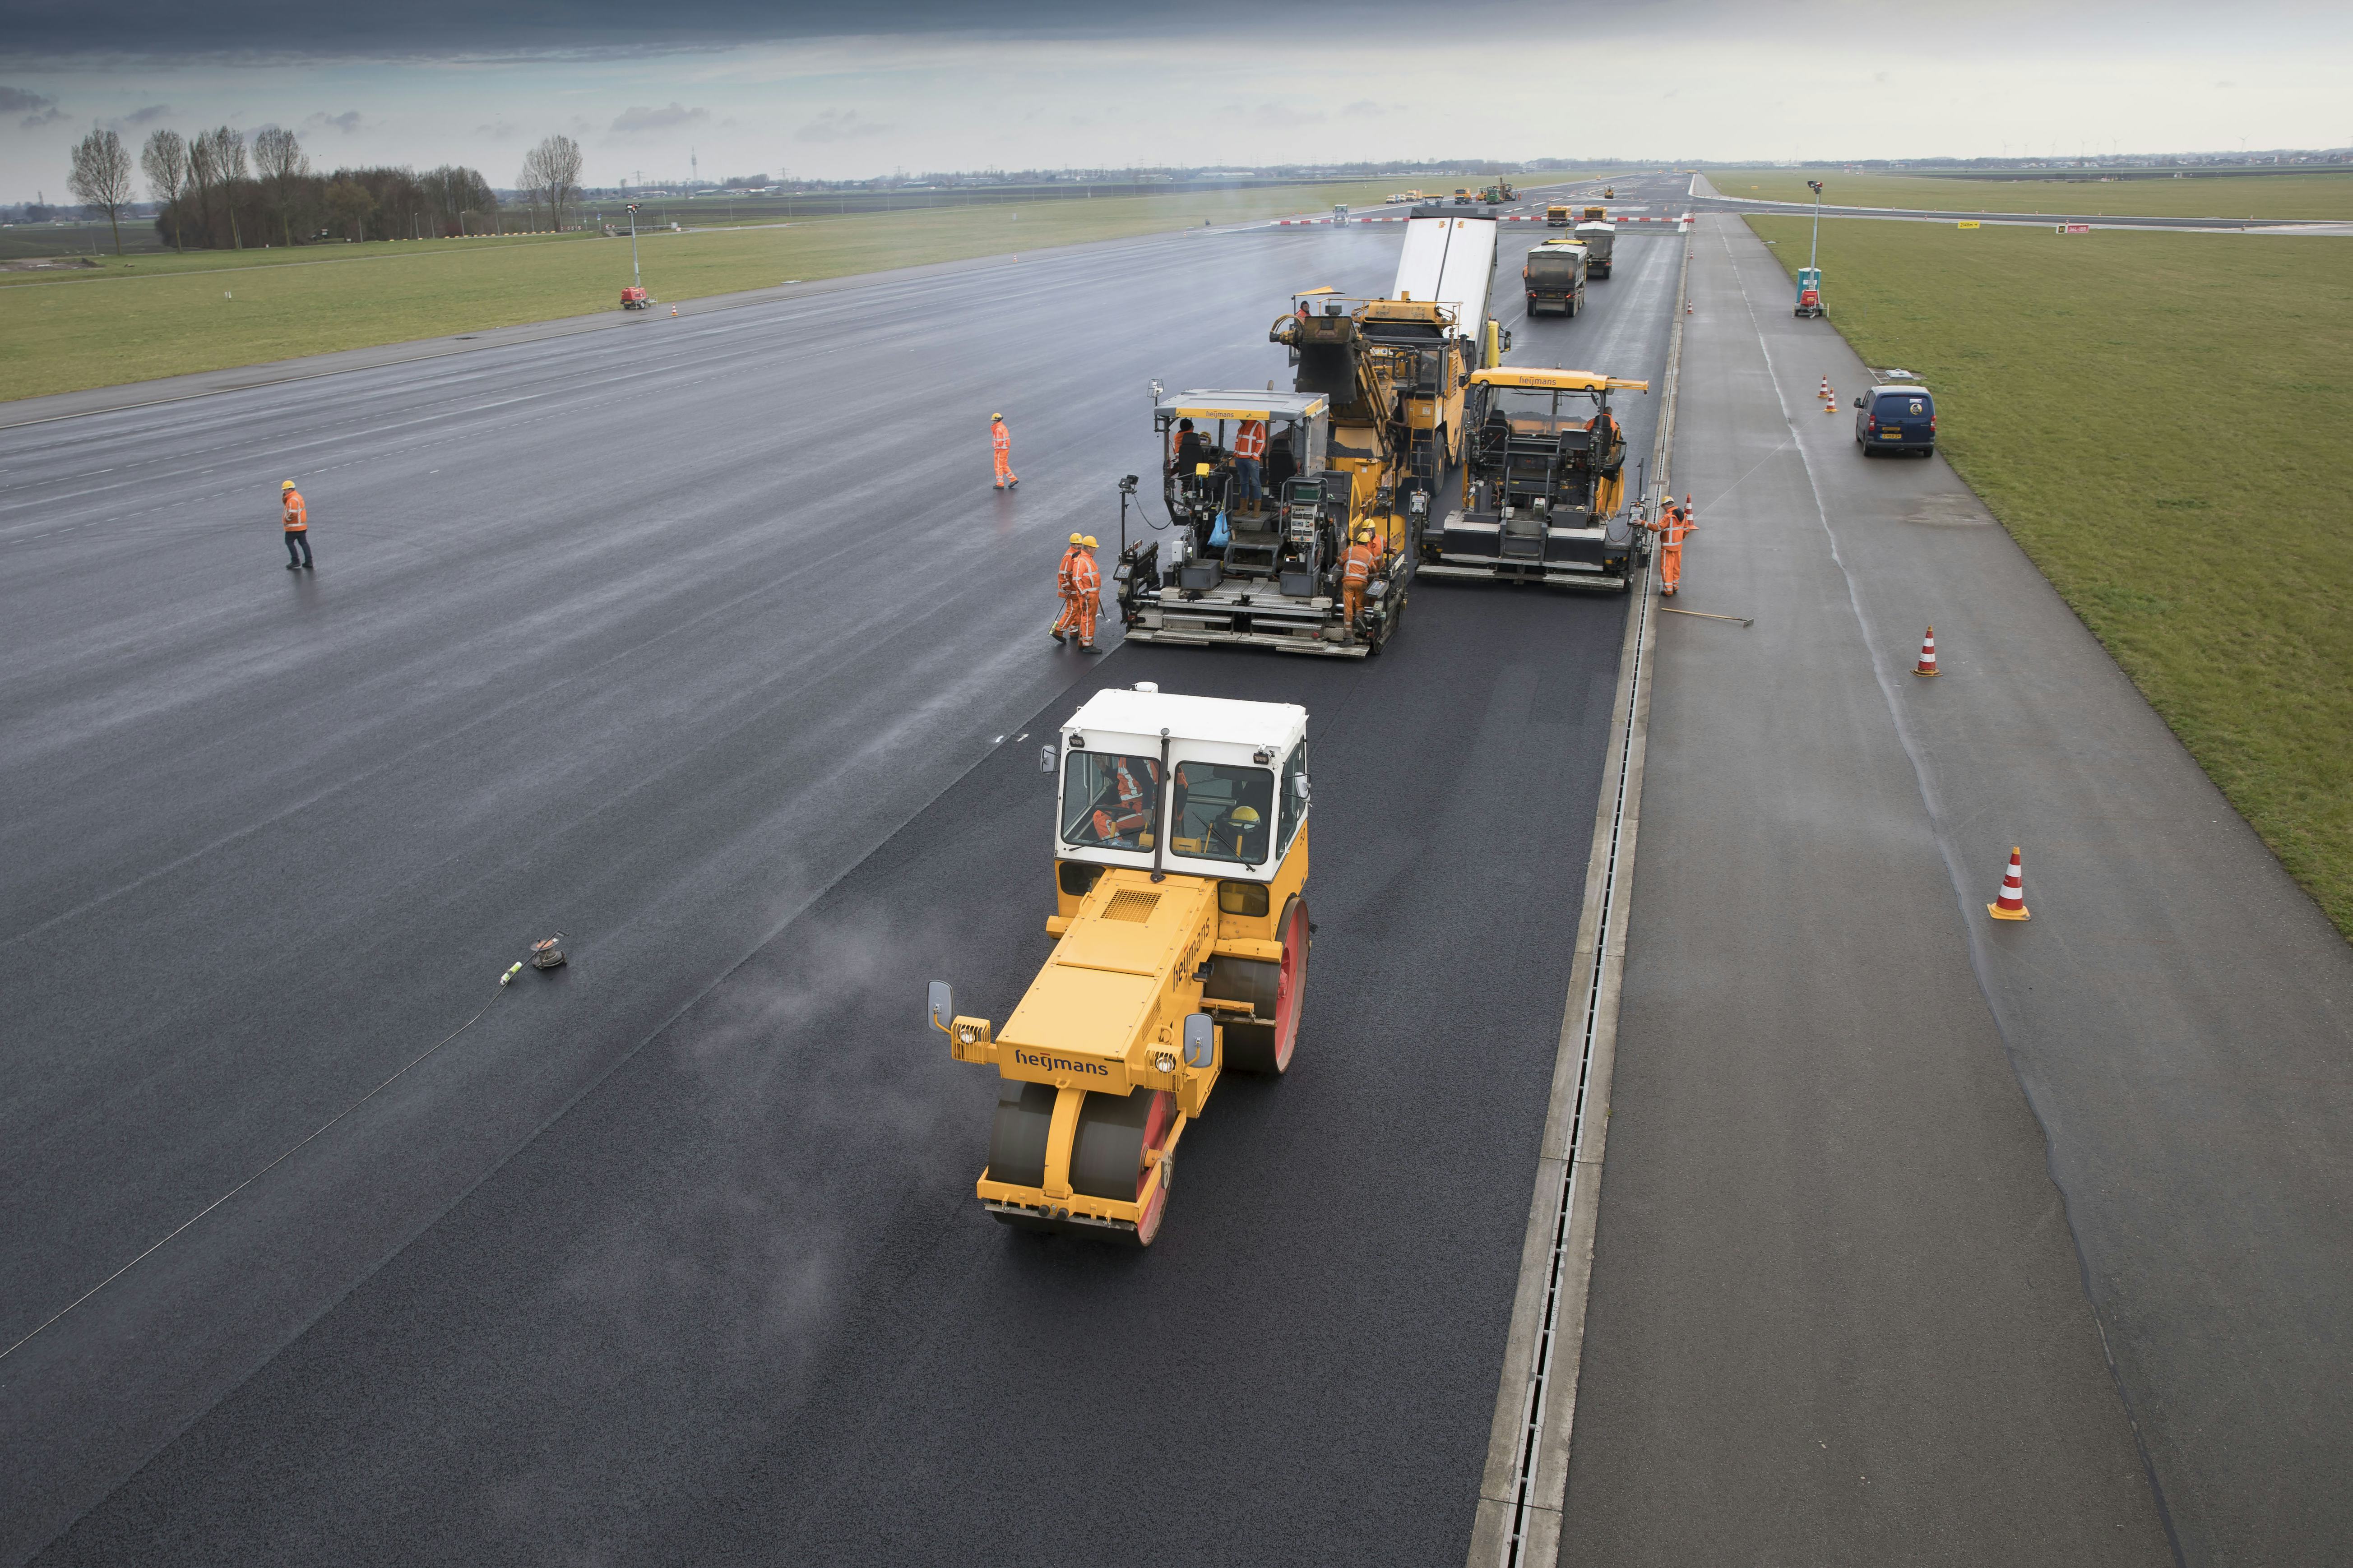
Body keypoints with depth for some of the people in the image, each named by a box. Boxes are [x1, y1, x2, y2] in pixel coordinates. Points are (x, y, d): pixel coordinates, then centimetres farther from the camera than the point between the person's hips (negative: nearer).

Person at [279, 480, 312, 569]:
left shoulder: (293, 500, -20)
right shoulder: (298, 496, 11)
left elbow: (293, 514, -26)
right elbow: (287, 505, 20)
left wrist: (287, 518, -9)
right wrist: (284, 498, 2)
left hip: (294, 527, -9)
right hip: (302, 526, 9)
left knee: (290, 542, 3)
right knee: (303, 542, 10)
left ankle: (295, 561, 2)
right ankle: (308, 561, 9)